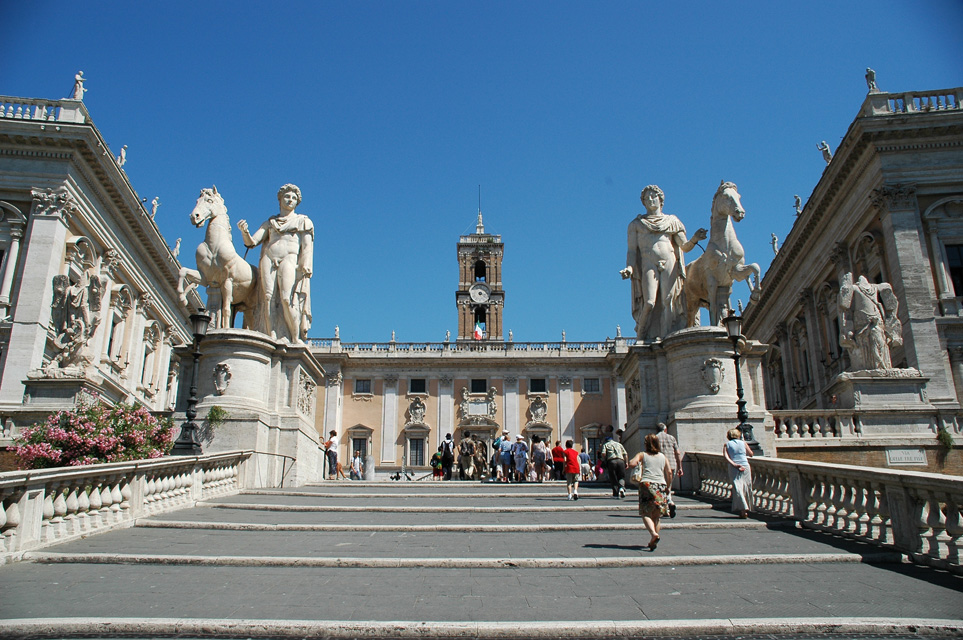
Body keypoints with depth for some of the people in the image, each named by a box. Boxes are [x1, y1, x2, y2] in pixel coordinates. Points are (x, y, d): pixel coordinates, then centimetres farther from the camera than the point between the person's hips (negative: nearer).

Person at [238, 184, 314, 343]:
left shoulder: (303, 221, 19)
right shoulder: (270, 223, 25)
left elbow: (307, 245, 6)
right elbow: (252, 242, 17)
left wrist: (306, 265, -11)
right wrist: (244, 231, -5)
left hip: (290, 259, -3)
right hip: (268, 260, 3)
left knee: (287, 299, -20)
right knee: (268, 297, -15)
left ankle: (296, 338, -19)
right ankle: (272, 337, -22)